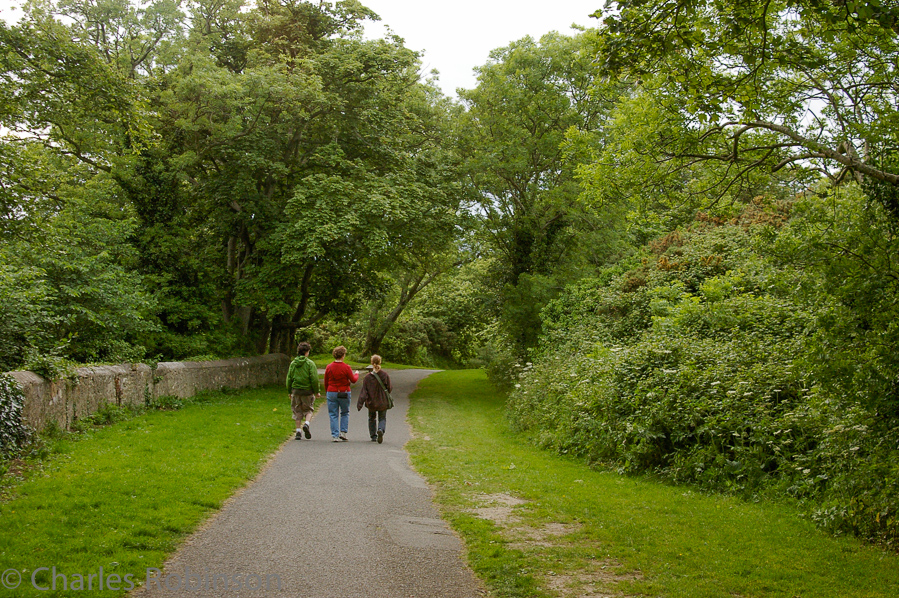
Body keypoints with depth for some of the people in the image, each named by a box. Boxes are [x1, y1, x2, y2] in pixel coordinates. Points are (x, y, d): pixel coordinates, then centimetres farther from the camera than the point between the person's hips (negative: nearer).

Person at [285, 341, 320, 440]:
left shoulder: (293, 363, 5)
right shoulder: (310, 363, -7)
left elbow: (289, 378, 9)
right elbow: (314, 379, -10)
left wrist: (290, 392, 17)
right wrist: (317, 392, -1)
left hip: (295, 391, 3)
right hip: (307, 391, -3)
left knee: (298, 412, 11)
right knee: (309, 410, 12)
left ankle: (298, 431, 8)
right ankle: (306, 424, -13)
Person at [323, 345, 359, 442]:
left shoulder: (329, 367, -2)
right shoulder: (346, 367, -10)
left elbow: (326, 382, 5)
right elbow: (353, 380, -1)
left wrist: (327, 392, 19)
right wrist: (356, 374, 20)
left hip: (331, 393, 2)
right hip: (344, 393, -1)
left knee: (333, 415, 6)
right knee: (345, 413, 17)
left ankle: (334, 435, 1)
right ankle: (343, 432, 6)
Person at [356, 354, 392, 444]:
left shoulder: (367, 377, -11)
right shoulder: (385, 375, -11)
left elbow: (364, 392, -11)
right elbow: (389, 389, -4)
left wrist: (360, 404, -9)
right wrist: (391, 386, 19)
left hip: (371, 403, 0)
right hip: (382, 403, 0)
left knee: (372, 419, 22)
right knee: (382, 418, 13)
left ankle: (373, 436, 24)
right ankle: (381, 430, -16)